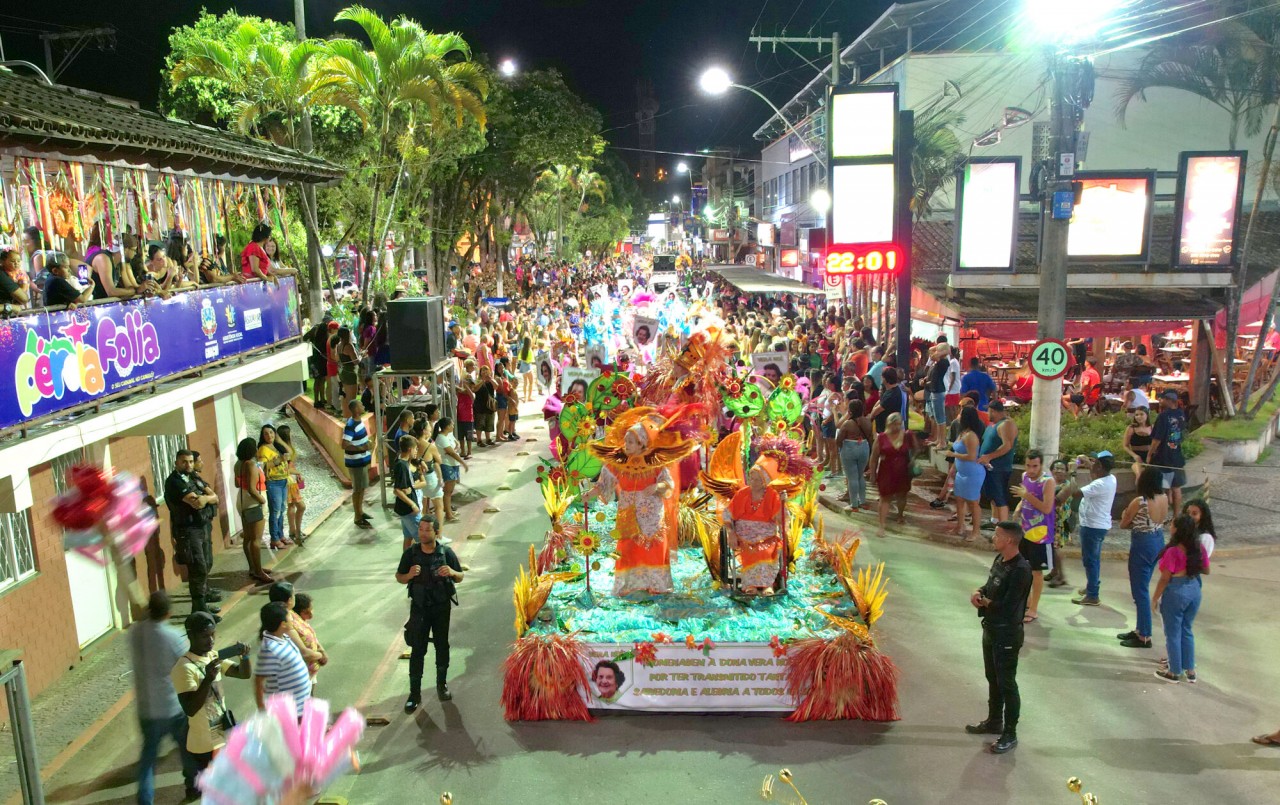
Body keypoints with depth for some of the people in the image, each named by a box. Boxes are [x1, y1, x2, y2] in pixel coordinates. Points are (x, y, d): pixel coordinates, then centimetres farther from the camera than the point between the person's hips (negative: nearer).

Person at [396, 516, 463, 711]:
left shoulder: (446, 553, -9)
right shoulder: (410, 554, -9)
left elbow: (460, 578, 0)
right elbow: (399, 577, 2)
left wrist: (452, 573, -24)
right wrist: (409, 575, -21)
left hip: (441, 606, 1)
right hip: (419, 607, -1)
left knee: (442, 646, 14)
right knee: (417, 650, 1)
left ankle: (442, 683, 34)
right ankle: (414, 693, 9)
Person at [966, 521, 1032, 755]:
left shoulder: (1020, 569, -25)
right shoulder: (1000, 559, 3)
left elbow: (1007, 606, -27)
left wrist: (985, 603, -10)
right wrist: (979, 593, -6)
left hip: (1007, 634, -9)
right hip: (991, 629, 9)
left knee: (1007, 684, 3)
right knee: (993, 679, 21)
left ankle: (1010, 734, 16)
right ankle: (994, 722, 37)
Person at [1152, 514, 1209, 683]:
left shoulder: (1173, 551, -22)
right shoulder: (1200, 549, -3)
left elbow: (1165, 578, -18)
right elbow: (1206, 570, 11)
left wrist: (1155, 598, -7)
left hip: (1175, 593, -6)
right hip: (1194, 590, 6)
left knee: (1173, 633, 8)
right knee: (1187, 630, 20)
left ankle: (1175, 672, 17)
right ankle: (1190, 670, 26)